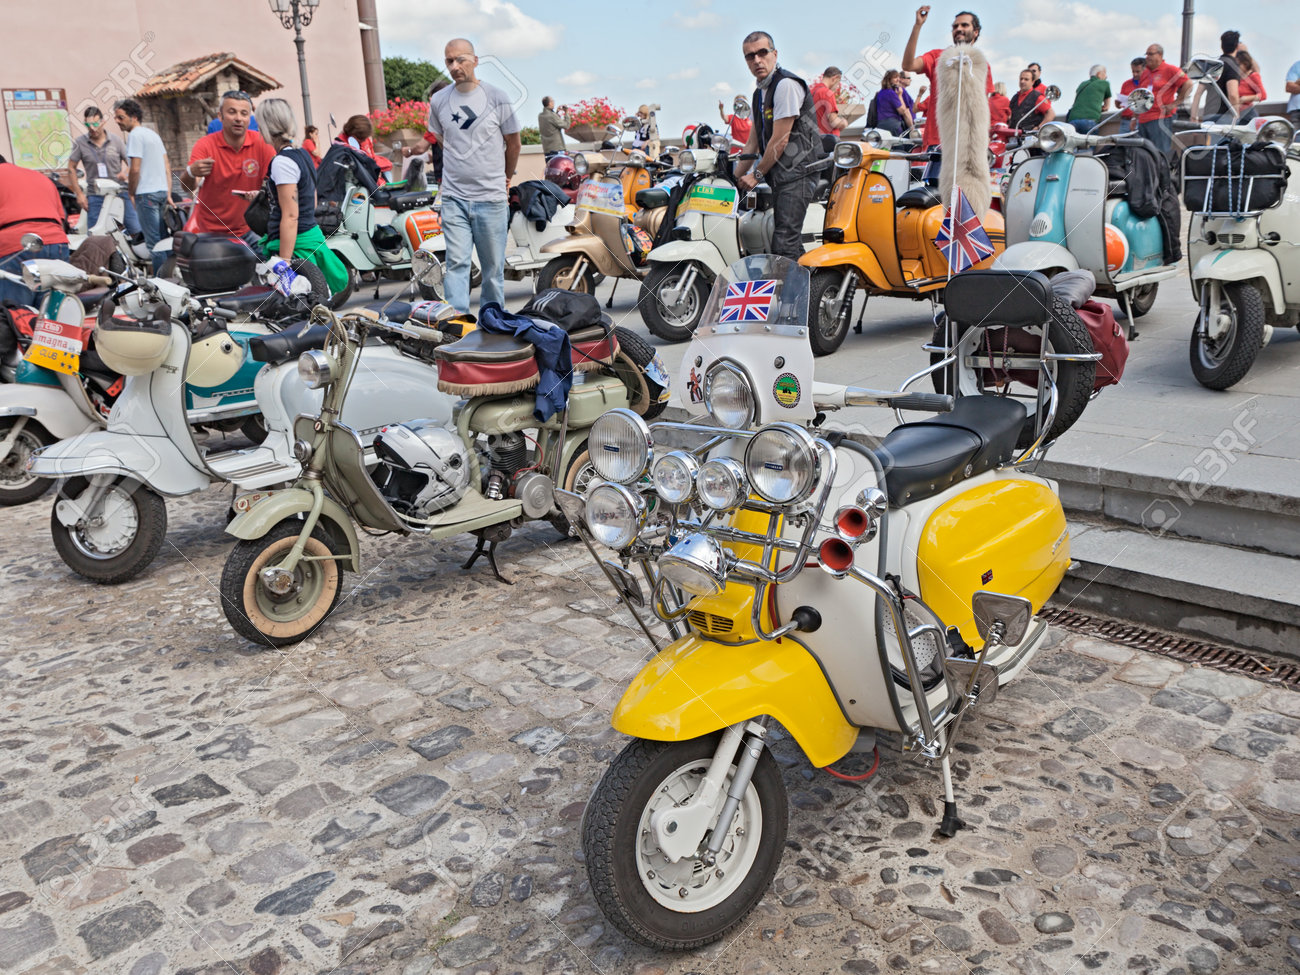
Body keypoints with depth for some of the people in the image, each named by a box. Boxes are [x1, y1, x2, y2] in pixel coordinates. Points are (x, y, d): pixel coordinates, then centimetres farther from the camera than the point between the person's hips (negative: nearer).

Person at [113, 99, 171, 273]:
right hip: (162, 190, 10)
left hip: (146, 193, -10)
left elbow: (135, 169, -16)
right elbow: (167, 167, 17)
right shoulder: (152, 133, 18)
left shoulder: (135, 135, -10)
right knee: (162, 238, 14)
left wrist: (132, 193, -4)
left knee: (153, 241, -8)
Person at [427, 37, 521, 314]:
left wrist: (507, 177, 22)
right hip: (453, 197, 1)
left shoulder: (496, 99, -1)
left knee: (493, 267, 5)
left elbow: (513, 142, 11)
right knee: (456, 262, -8)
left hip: (491, 198, -1)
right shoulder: (439, 101, 6)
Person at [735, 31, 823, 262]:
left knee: (784, 245, -18)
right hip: (779, 176, 10)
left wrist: (756, 175, -6)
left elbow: (780, 140, -13)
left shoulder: (786, 84, -10)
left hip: (797, 172, -10)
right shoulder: (759, 93, 20)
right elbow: (752, 143, 23)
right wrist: (735, 178, 18)